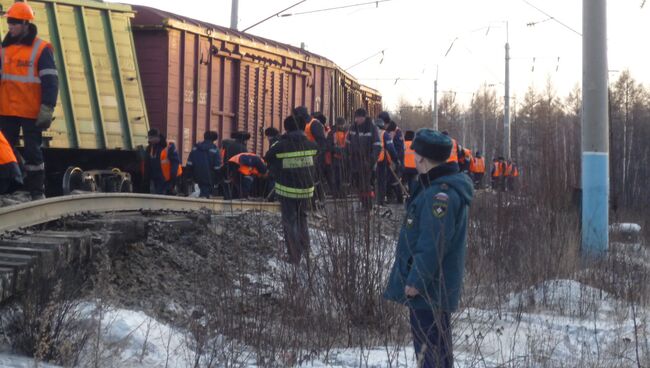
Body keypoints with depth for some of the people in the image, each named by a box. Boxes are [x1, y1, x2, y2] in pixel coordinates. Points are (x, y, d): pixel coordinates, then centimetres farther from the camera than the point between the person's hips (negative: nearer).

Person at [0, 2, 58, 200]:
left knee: (32, 152, 0)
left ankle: (37, 192, 7)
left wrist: (47, 109, -15)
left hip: (31, 113, -5)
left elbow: (50, 81, -9)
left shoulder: (41, 49, -5)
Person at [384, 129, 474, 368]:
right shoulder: (442, 186, 14)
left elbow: (433, 245, -26)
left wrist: (416, 281, -22)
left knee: (430, 347, -6)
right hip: (432, 287, 11)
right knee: (431, 344, 20)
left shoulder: (441, 193, -21)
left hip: (430, 289, -11)